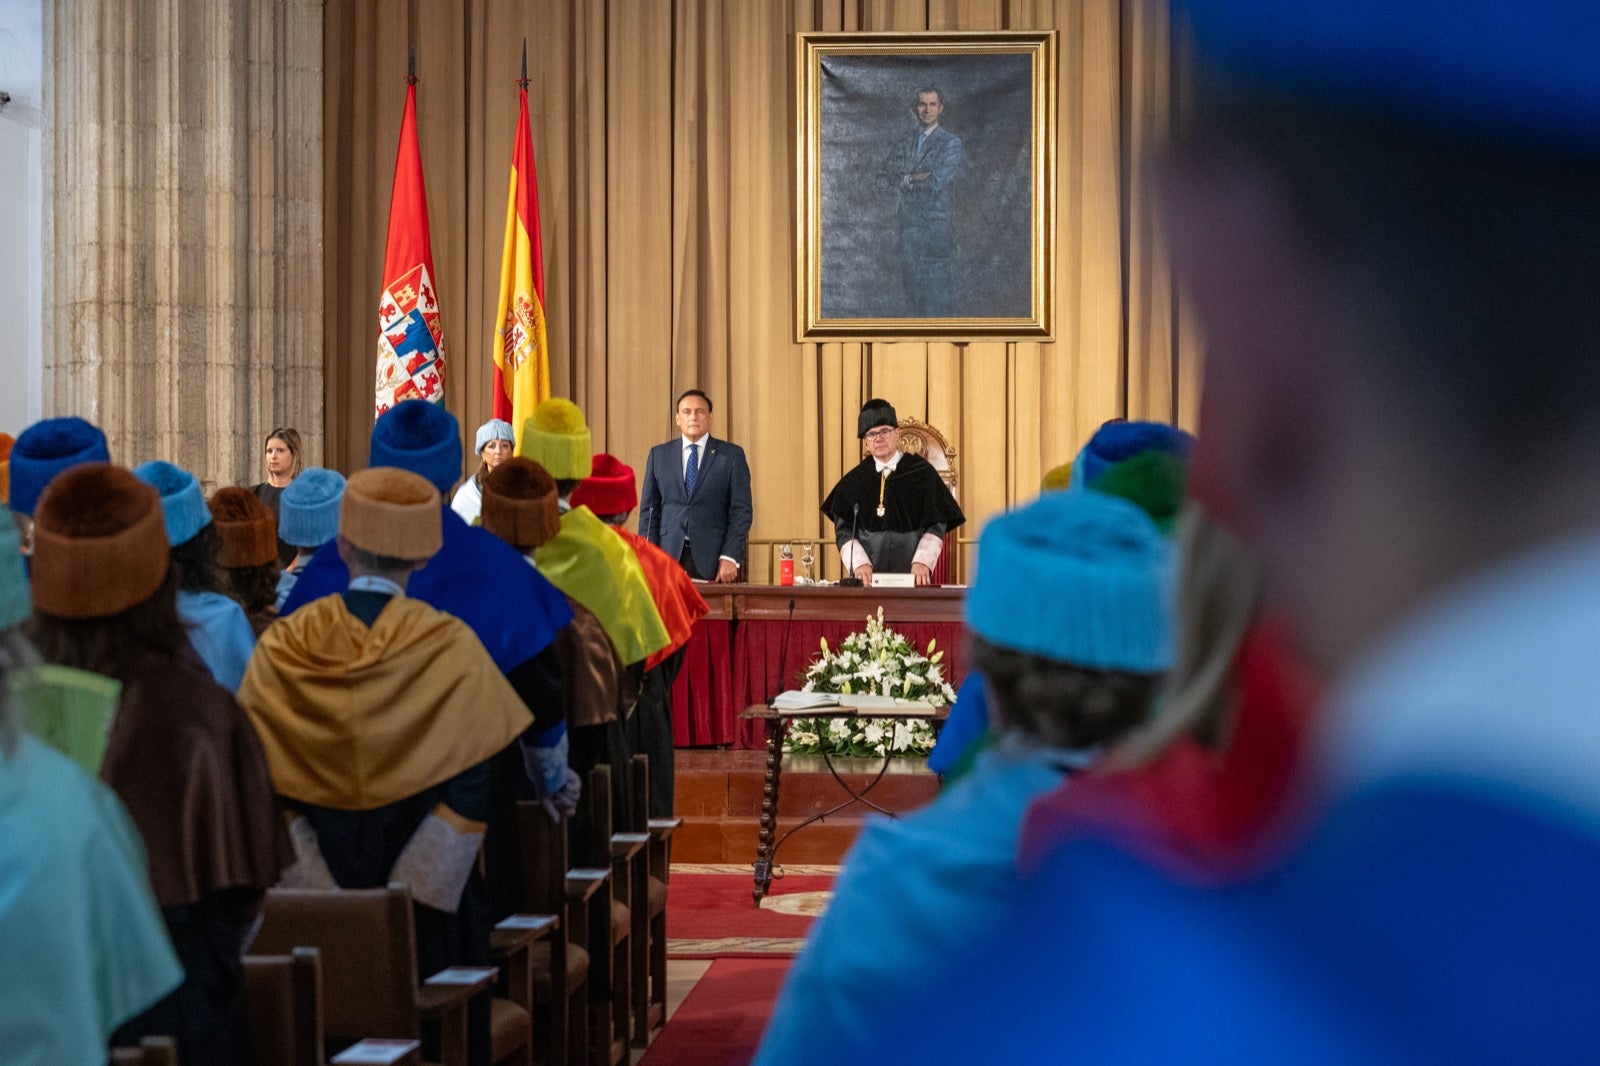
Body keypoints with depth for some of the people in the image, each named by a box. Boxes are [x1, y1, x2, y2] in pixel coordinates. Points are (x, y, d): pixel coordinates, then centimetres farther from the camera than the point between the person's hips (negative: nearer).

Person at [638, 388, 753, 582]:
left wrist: (730, 557, -9)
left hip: (713, 559, -2)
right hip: (668, 556, 2)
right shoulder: (659, 455, 12)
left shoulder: (731, 455, 5)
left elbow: (741, 510, 1)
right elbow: (648, 509, 10)